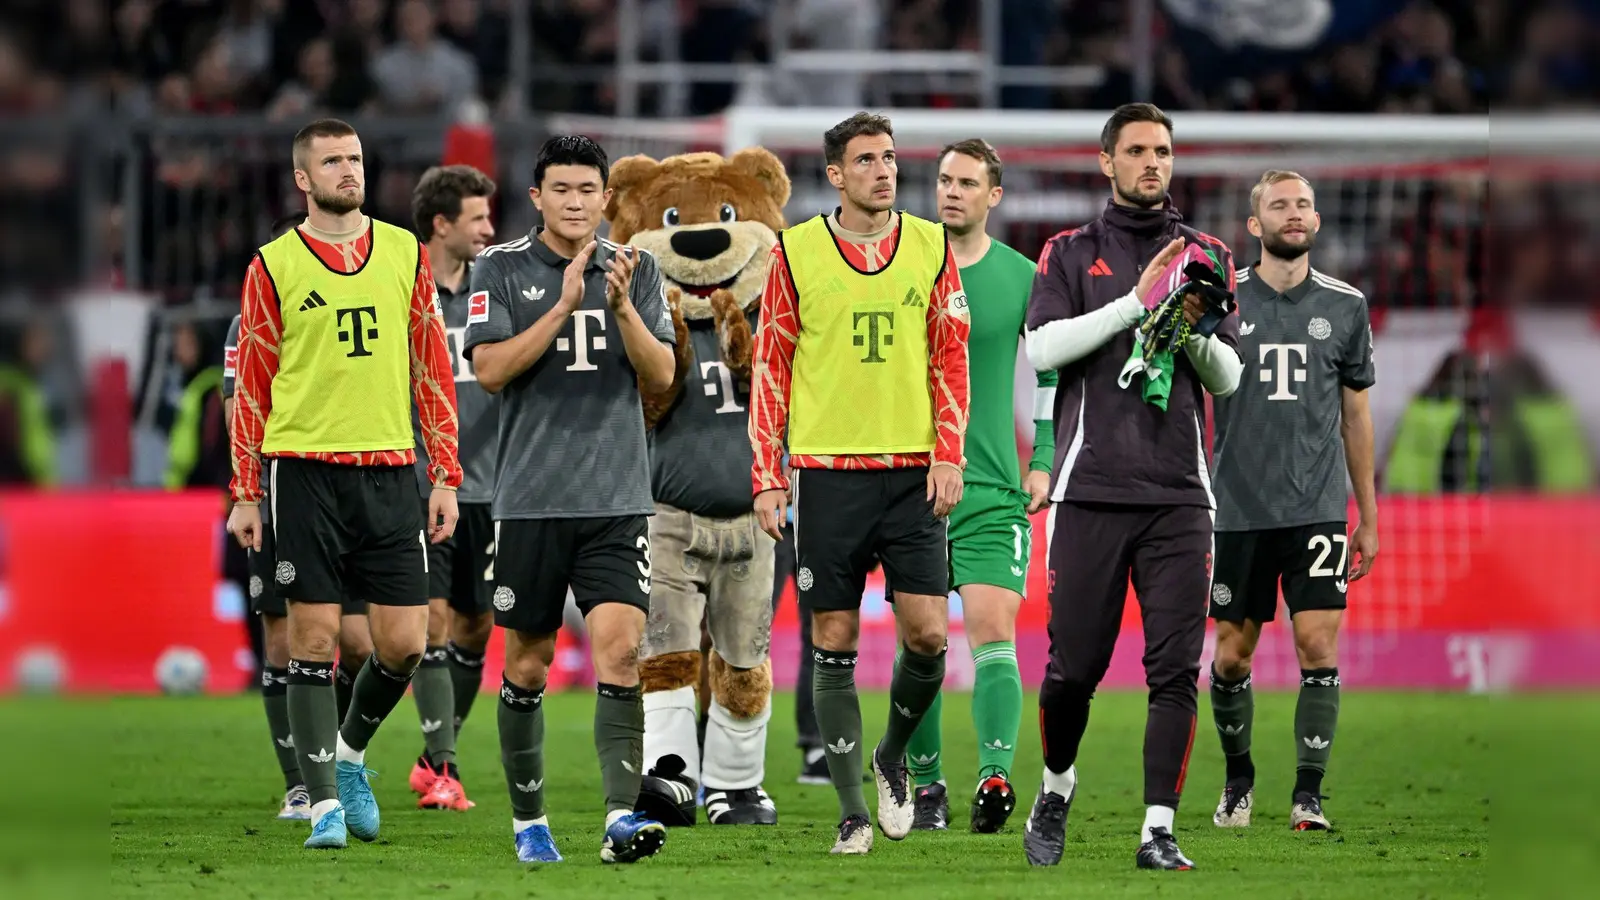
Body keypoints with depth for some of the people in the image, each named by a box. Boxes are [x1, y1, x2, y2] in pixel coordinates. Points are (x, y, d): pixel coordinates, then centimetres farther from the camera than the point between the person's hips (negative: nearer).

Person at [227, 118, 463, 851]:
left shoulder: (405, 253, 10)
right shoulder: (273, 266, 3)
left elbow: (432, 369, 13)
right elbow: (251, 385, 6)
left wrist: (446, 476, 7)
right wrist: (245, 494, 2)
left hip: (388, 469, 2)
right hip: (306, 467, -2)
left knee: (404, 641, -2)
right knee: (314, 637, -4)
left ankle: (350, 754, 25)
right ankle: (325, 802, 3)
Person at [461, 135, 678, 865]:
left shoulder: (634, 270, 8)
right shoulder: (501, 269, 2)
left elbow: (661, 375, 1)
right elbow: (490, 368, -9)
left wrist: (622, 307, -15)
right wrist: (564, 306, -17)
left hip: (617, 501, 1)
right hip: (531, 497, -1)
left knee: (620, 647, -15)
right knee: (528, 663, 6)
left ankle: (622, 817, -20)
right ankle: (528, 820, 19)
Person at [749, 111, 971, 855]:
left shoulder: (931, 247, 6)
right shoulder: (795, 252, 2)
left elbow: (950, 360, 9)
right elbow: (771, 366, 4)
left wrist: (948, 455, -2)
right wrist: (768, 476, -1)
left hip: (912, 471, 1)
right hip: (828, 471, -1)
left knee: (927, 632, -7)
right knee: (834, 641, 0)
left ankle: (892, 756, 20)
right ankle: (853, 812, 7)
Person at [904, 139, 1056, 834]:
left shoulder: (1022, 279, 4)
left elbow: (1054, 372, 14)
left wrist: (1045, 461, 7)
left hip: (993, 489, -1)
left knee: (993, 631, -14)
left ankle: (995, 778, -22)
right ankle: (926, 786, 11)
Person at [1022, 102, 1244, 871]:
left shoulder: (1208, 257, 14)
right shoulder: (1071, 254, 9)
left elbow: (1229, 379, 11)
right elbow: (1042, 347, -7)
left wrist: (1193, 330, -9)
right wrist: (1137, 302, -13)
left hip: (1178, 492, 1)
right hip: (1091, 489, -1)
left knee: (1176, 669, -8)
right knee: (1074, 666, 0)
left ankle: (1159, 831, -6)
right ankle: (1055, 790, 26)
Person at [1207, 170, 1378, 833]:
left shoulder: (1345, 306, 7)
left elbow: (1356, 415, 14)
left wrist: (1368, 516, 15)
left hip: (1318, 509, 0)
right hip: (1240, 508, 0)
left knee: (1319, 646, -10)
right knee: (1233, 654, 5)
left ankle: (1307, 795, -3)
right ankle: (1238, 778, 27)